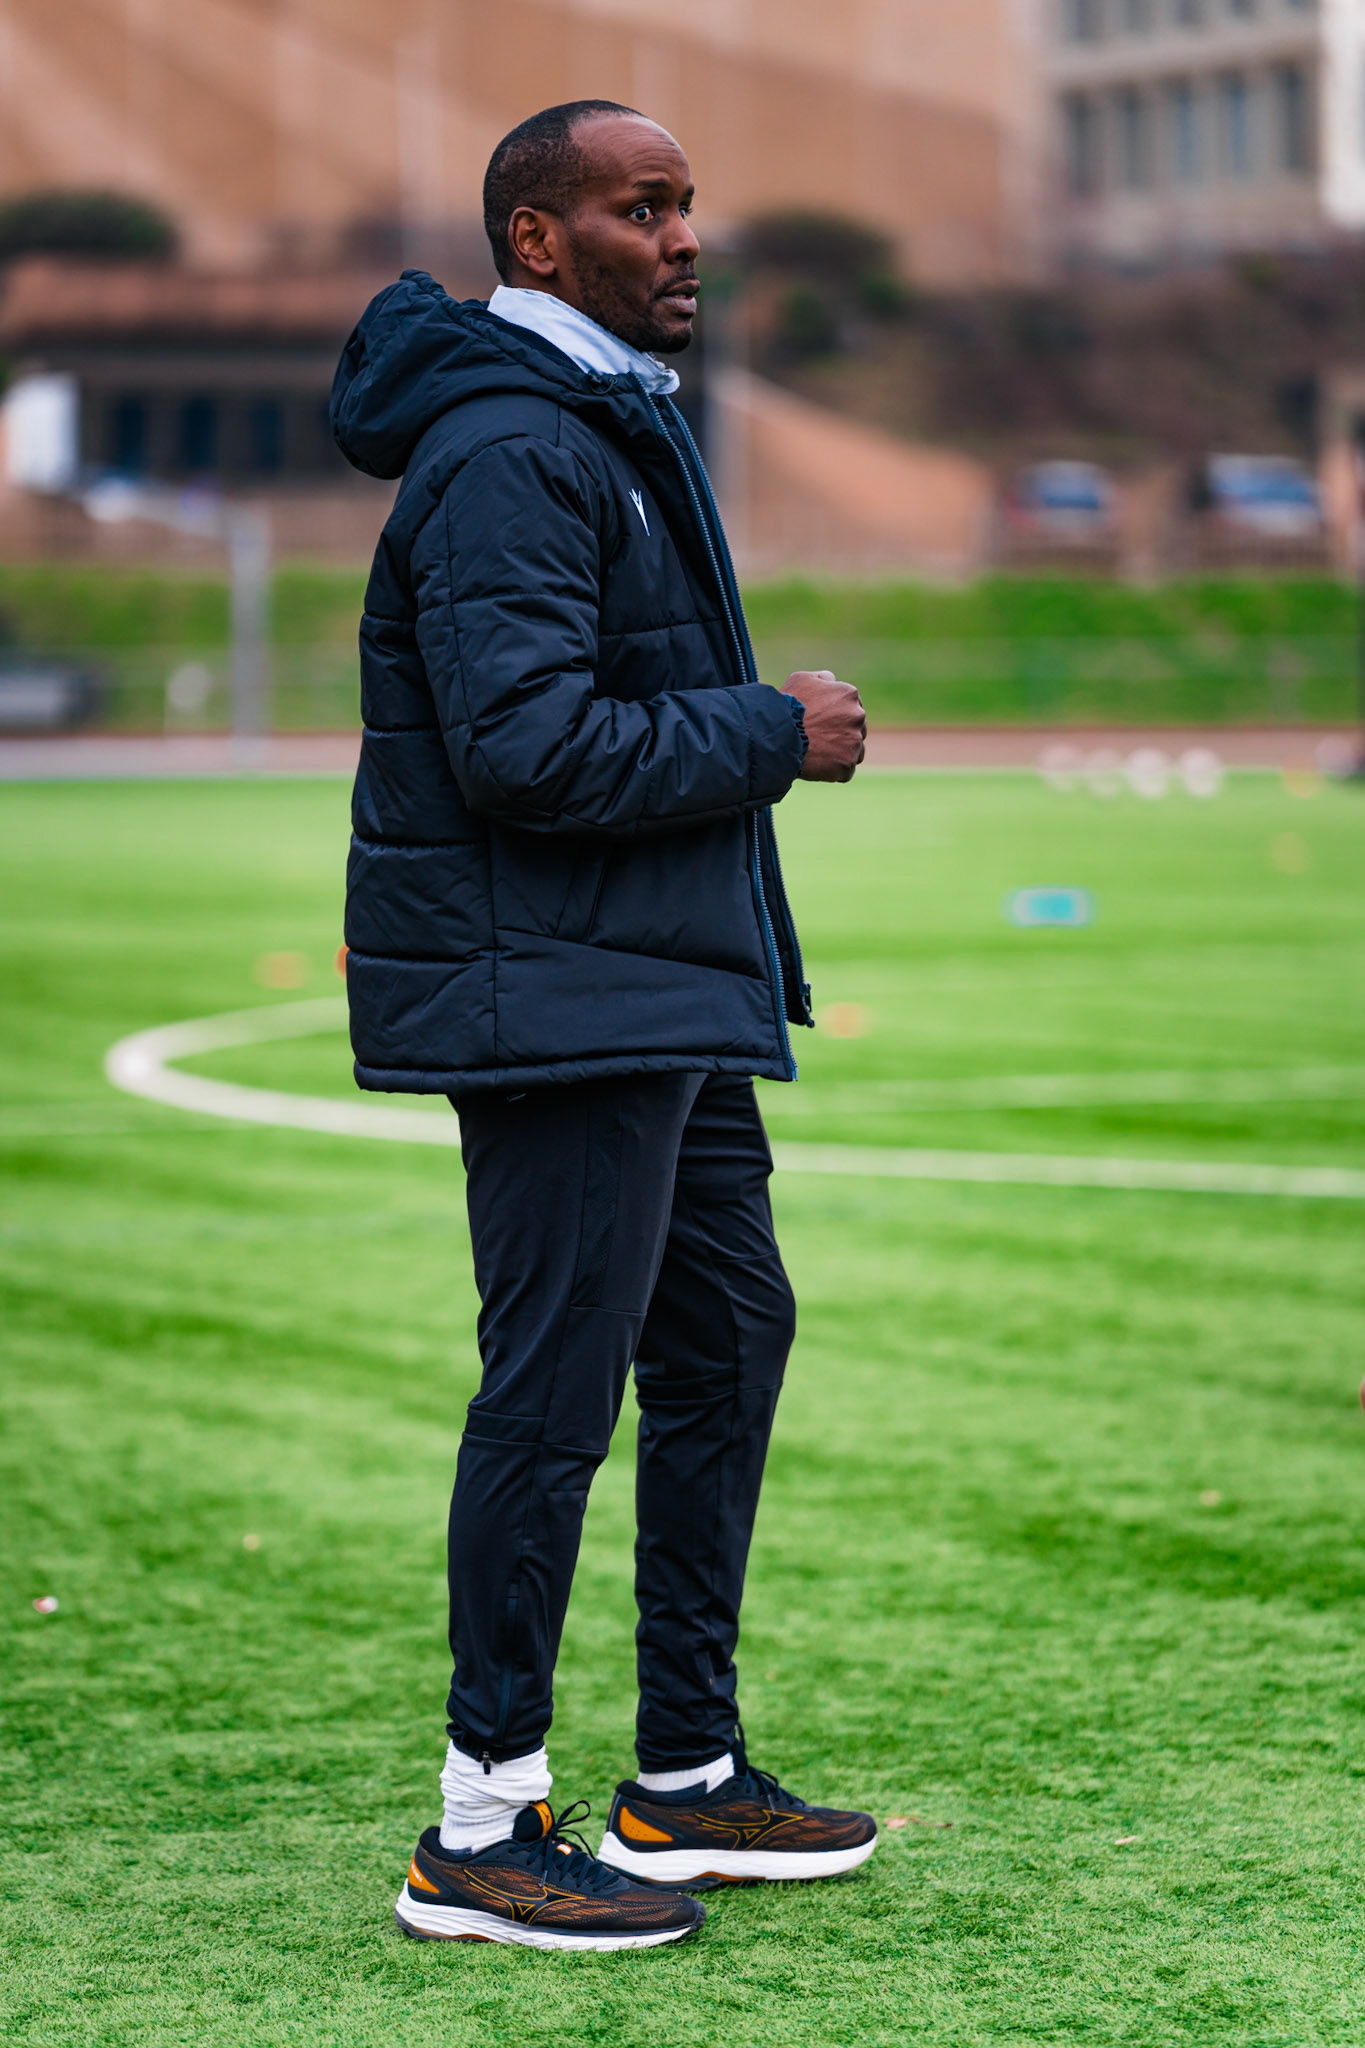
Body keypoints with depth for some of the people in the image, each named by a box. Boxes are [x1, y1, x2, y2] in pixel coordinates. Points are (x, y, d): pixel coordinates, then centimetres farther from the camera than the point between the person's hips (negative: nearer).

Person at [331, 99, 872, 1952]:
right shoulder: (508, 451, -16)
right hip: (551, 998, -11)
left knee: (730, 1335, 15)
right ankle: (483, 1833, 0)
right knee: (555, 1385, -7)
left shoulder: (616, 426, 19)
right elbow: (529, 746, -25)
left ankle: (688, 1780, 26)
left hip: (663, 997, 11)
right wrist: (773, 734, -15)